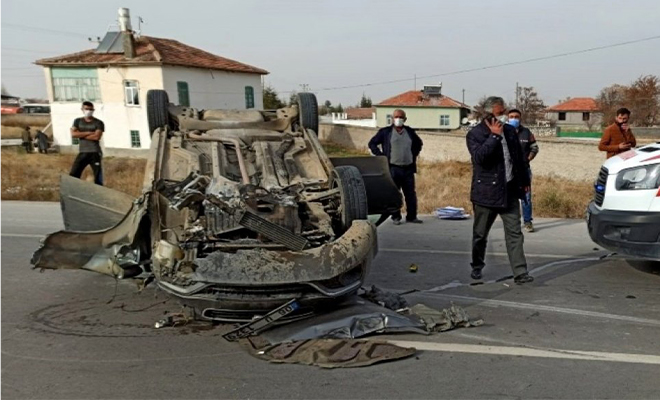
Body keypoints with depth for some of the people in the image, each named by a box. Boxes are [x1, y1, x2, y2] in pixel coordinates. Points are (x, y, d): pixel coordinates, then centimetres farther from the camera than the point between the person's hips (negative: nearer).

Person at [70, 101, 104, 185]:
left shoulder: (98, 123, -1)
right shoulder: (77, 121, 11)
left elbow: (96, 137, -14)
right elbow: (73, 134, -4)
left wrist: (81, 135, -6)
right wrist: (88, 133, -12)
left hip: (95, 153, -3)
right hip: (82, 152, 4)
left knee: (98, 176, -1)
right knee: (73, 174, 1)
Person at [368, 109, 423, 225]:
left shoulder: (410, 132, 11)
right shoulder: (385, 132, 1)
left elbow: (419, 143, 27)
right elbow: (372, 143, 4)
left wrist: (414, 155, 14)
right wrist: (381, 156, -4)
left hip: (408, 168, 3)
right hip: (393, 168, -3)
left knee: (411, 194, 5)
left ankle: (412, 216, 14)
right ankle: (396, 217, 9)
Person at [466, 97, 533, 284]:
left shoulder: (510, 130, 10)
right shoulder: (475, 134, -7)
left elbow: (519, 158, 18)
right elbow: (479, 157, -25)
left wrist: (525, 181, 19)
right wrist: (494, 136, -21)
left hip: (510, 191, 4)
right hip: (486, 192, -4)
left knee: (514, 233, 0)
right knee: (480, 234, 9)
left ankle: (520, 273, 2)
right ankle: (477, 267, 28)